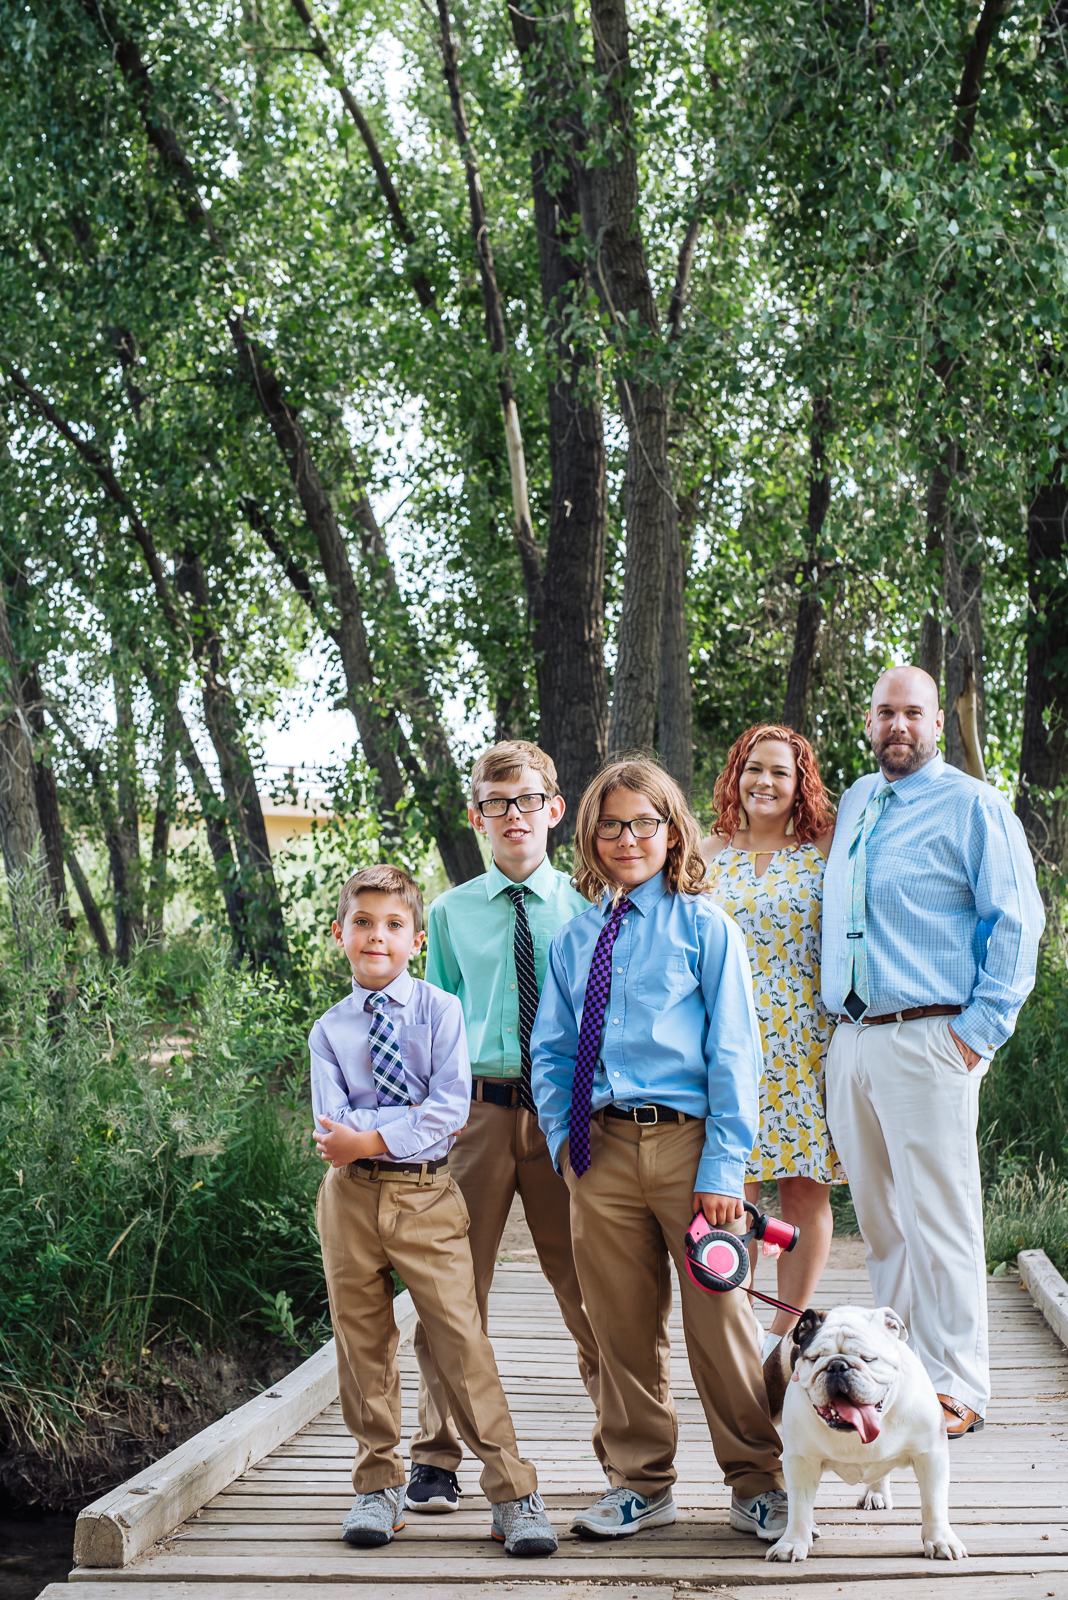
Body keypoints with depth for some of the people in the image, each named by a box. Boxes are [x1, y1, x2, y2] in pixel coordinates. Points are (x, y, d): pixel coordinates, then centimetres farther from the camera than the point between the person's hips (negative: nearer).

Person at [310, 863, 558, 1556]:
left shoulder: (440, 1011, 1)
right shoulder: (330, 1030, 7)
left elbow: (451, 1108, -10)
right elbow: (332, 1127, -5)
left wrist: (373, 1138, -15)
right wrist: (409, 1123, -17)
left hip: (427, 1195, -3)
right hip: (352, 1196, 3)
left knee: (461, 1338, -8)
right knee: (363, 1341, 8)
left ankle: (513, 1494, -3)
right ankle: (379, 1485, 22)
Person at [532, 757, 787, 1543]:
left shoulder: (705, 927, 0)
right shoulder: (576, 938, 12)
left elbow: (733, 1051, -4)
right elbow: (552, 1049, 17)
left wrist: (724, 1165, -10)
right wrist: (566, 1134, 2)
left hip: (688, 1140, -3)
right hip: (601, 1147, 4)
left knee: (719, 1317, 1)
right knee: (621, 1324, 9)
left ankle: (758, 1484, 16)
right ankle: (641, 1484, 23)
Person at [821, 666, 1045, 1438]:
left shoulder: (973, 806, -2)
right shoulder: (854, 803, 18)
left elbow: (1017, 921, -6)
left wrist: (979, 1030, -11)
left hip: (927, 1041, -6)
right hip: (851, 1043, 6)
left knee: (938, 1219, -7)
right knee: (880, 1221, 9)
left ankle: (957, 1388, -1)